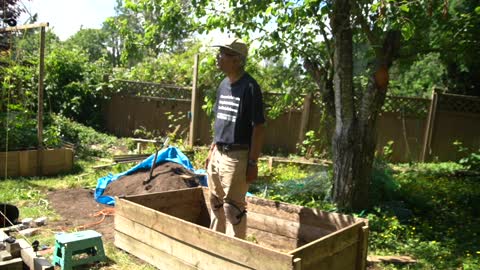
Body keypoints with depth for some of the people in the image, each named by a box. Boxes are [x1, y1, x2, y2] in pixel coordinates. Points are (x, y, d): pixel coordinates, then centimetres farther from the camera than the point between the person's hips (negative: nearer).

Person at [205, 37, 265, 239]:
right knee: (216, 204, 18)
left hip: (237, 156, -8)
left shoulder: (249, 87, -14)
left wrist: (253, 162, -16)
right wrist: (211, 151, 17)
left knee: (233, 207, 1)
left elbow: (258, 127, -15)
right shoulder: (223, 85, 10)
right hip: (218, 154, 8)